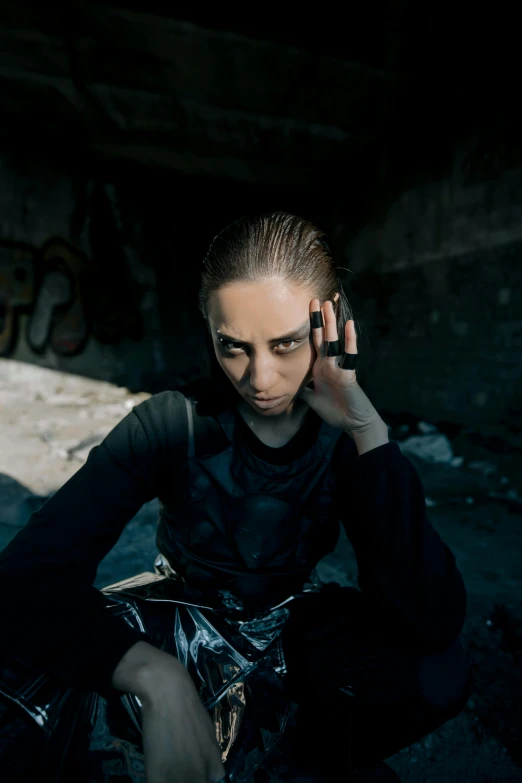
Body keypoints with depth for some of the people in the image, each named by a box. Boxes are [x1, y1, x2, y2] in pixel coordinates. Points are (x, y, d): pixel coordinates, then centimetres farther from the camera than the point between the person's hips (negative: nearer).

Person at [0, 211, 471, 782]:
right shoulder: (172, 424, -23)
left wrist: (367, 428, -38)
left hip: (291, 619, 1)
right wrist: (156, 676, -46)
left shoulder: (344, 437, -19)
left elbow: (434, 622, -30)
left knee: (438, 672, -26)